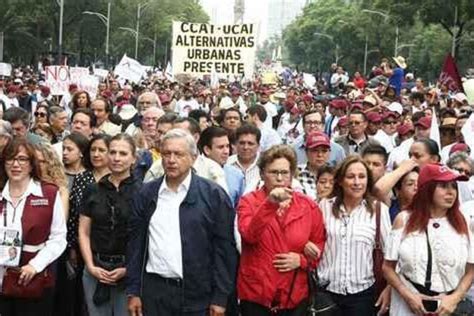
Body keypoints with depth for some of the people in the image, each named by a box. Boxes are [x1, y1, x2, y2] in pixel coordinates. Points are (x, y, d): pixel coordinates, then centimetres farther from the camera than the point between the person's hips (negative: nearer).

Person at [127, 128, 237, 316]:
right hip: (153, 291, 3)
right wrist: (133, 292, 4)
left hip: (197, 295, -2)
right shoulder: (146, 194, 6)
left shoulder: (214, 195, -4)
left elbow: (224, 248, -4)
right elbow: (136, 244, 8)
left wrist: (220, 298, -7)